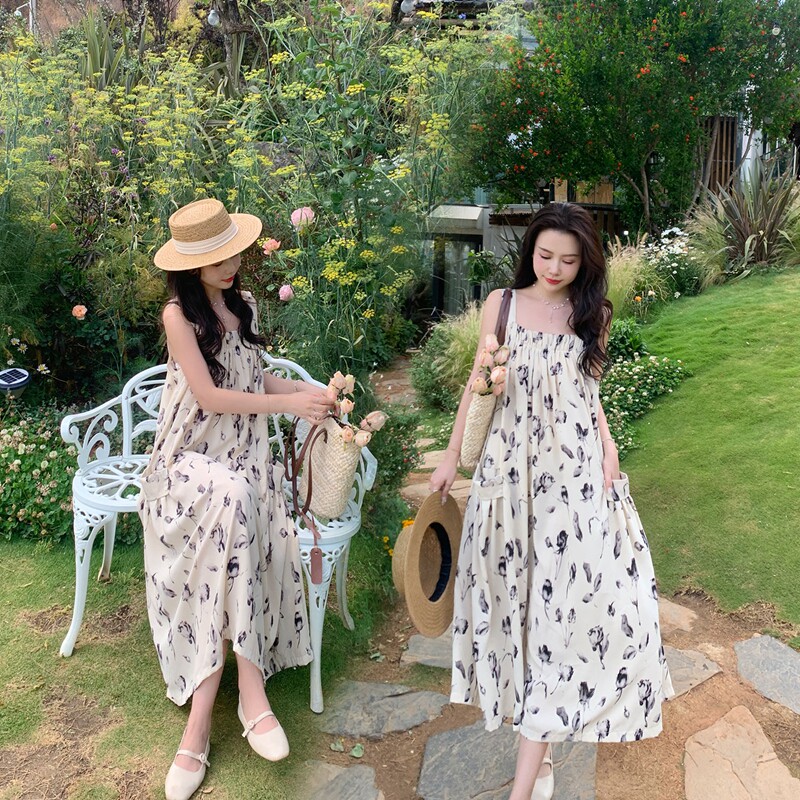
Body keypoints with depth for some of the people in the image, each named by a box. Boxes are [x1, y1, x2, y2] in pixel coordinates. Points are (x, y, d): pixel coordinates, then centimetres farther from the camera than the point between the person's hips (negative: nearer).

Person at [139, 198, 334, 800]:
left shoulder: (244, 304, 11)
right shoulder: (179, 315, -7)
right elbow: (208, 395, -14)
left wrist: (307, 389, 5)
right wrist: (287, 404, -16)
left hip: (245, 457, 5)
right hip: (193, 460, -5)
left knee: (228, 574, -22)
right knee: (233, 499, -37)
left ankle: (201, 723, -16)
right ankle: (250, 689, -31)